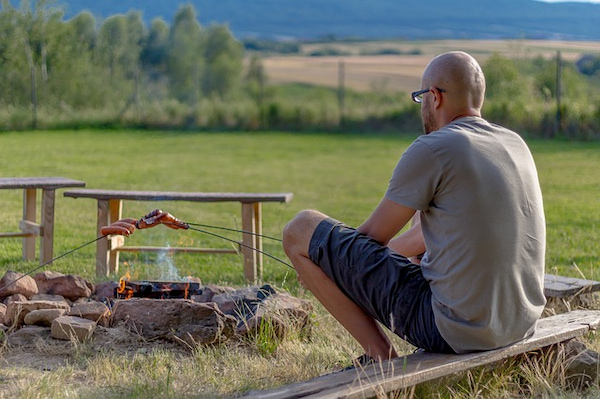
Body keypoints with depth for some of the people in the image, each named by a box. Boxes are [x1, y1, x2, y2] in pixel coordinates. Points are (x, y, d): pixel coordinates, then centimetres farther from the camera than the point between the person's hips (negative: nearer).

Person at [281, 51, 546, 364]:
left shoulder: (431, 150, -14)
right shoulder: (517, 146, 10)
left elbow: (372, 236, -3)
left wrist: (314, 267, 19)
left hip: (452, 328, -8)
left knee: (300, 229, 0)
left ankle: (380, 356, 4)